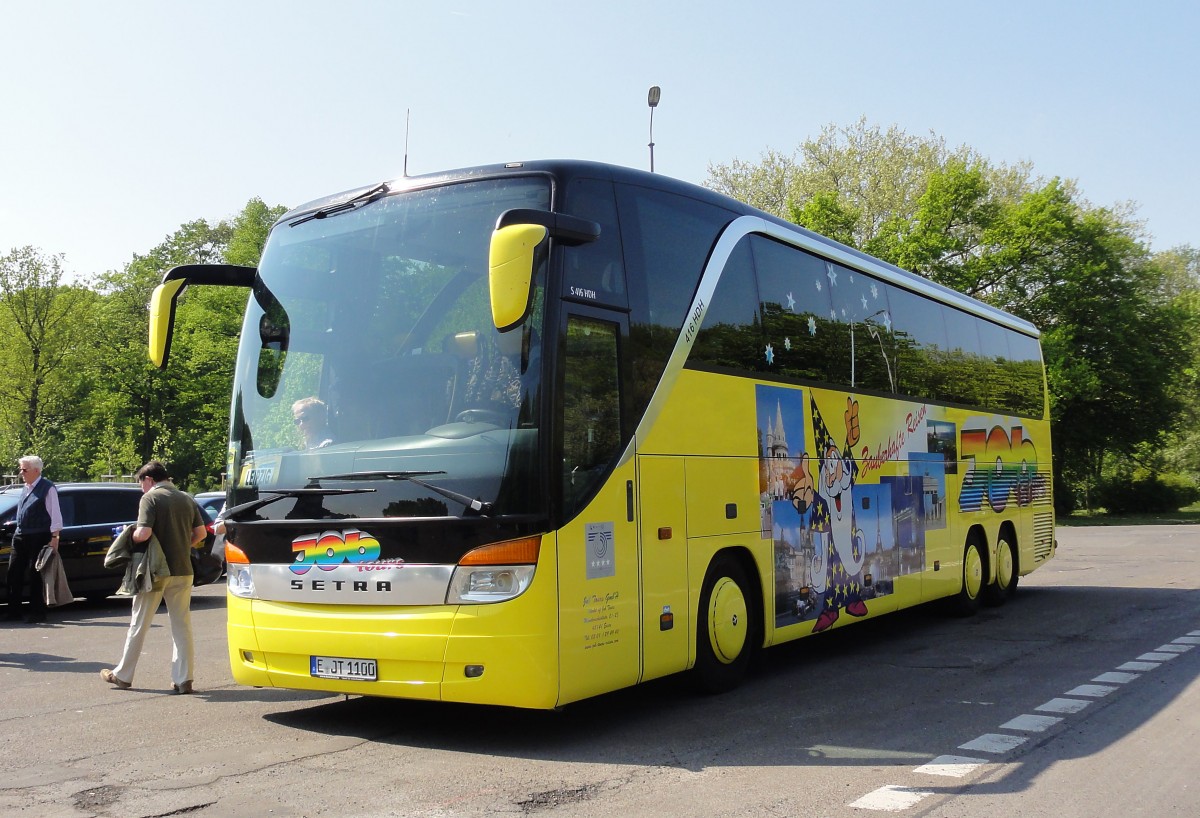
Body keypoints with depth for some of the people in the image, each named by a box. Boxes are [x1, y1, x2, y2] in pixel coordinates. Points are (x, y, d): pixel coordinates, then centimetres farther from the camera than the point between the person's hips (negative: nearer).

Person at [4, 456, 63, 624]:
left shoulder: (47, 488, -8)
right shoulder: (26, 488, 15)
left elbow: (55, 514, -11)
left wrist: (54, 537, -15)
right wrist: (18, 532, 17)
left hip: (38, 537, -8)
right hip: (20, 537, 8)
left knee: (35, 575, -3)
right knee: (14, 573, 7)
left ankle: (37, 612, 5)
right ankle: (13, 611, 17)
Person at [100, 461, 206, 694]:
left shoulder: (150, 498, -9)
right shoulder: (187, 499, 9)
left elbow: (143, 533, -19)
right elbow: (201, 533, 11)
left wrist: (129, 538, 1)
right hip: (182, 570, 5)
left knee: (139, 624, 8)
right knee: (182, 625, 7)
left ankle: (122, 675, 20)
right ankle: (183, 679, 5)